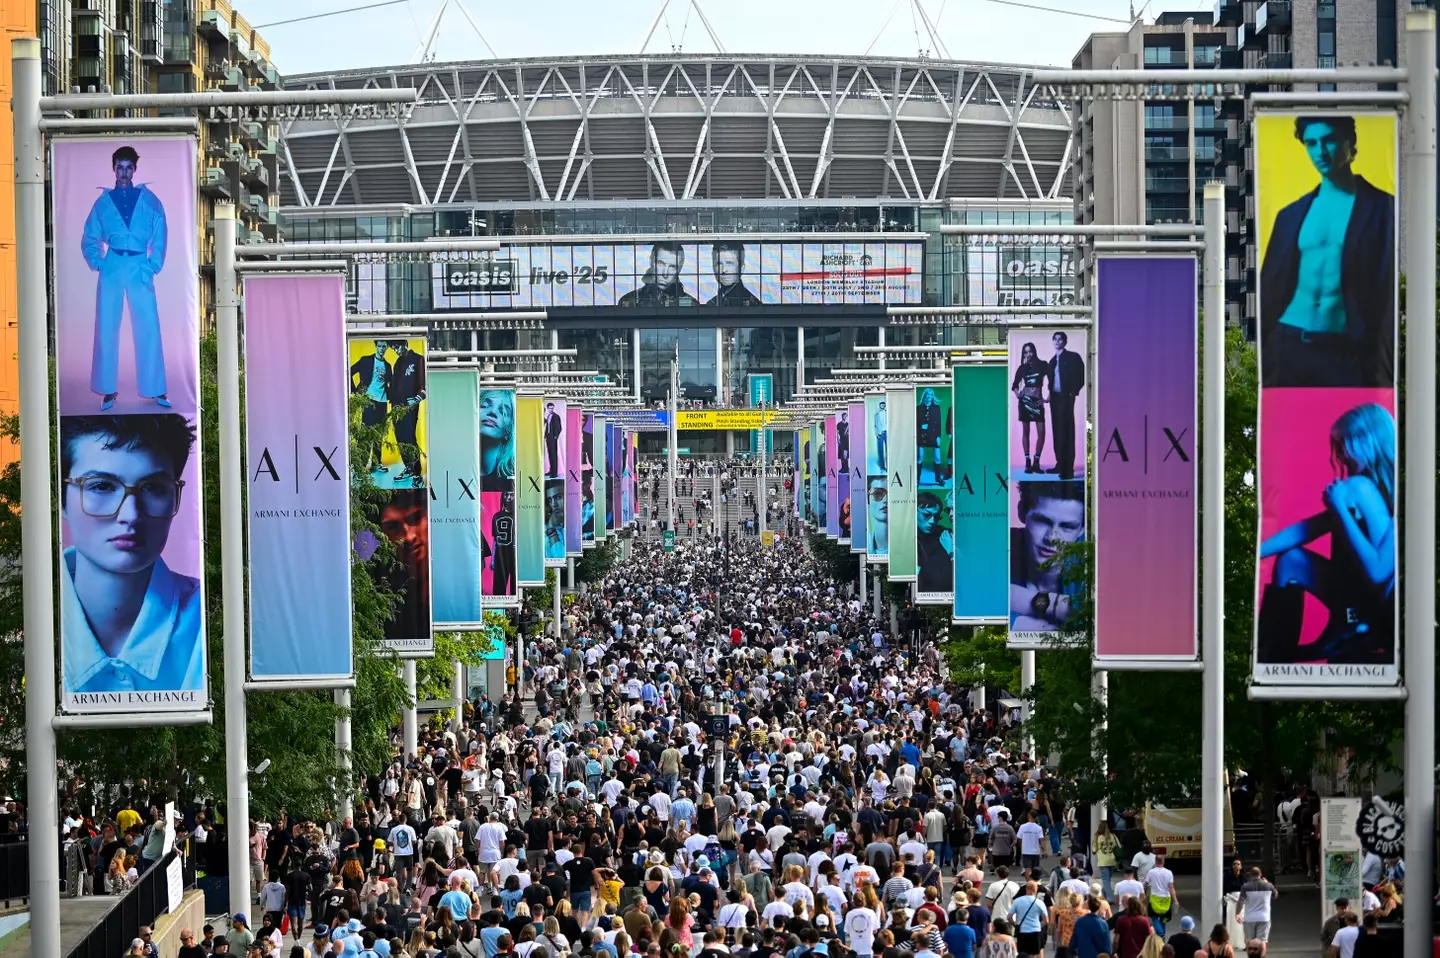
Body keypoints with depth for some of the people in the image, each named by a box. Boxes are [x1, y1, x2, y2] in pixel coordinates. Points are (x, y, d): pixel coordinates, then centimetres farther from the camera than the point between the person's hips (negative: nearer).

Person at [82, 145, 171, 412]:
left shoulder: (149, 200, 6)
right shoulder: (103, 202, 9)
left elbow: (160, 237, 4)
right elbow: (88, 239, 12)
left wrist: (153, 267, -6)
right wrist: (98, 264, -3)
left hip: (140, 269, -1)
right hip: (112, 269, 1)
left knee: (148, 329, -3)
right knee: (107, 329, 1)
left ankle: (156, 389, 3)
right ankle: (108, 390, 6)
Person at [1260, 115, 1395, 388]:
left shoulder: (1383, 208, 2)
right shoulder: (1291, 214, 13)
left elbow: (1389, 293, -2)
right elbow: (1271, 287, 14)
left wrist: (1383, 364, -11)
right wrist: (1262, 353, 7)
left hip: (1347, 353, -4)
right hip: (1289, 346, 4)